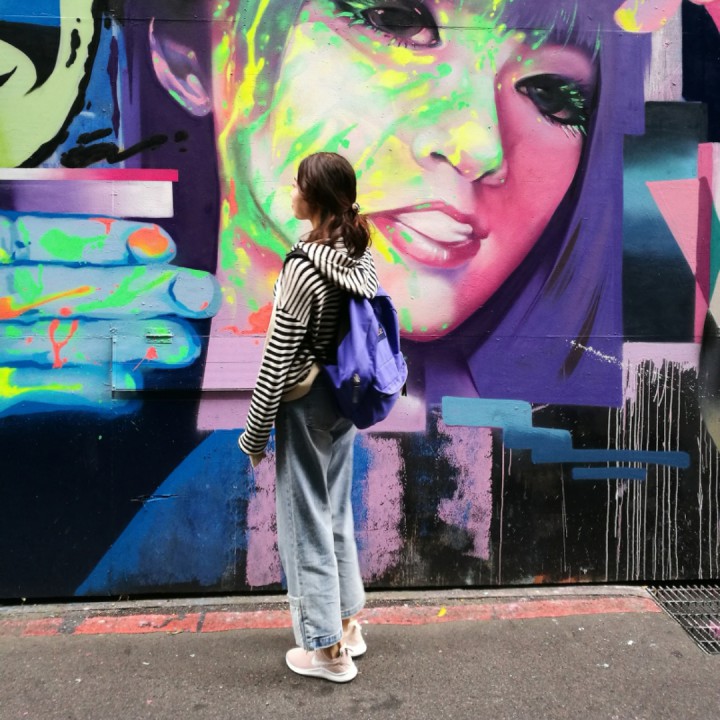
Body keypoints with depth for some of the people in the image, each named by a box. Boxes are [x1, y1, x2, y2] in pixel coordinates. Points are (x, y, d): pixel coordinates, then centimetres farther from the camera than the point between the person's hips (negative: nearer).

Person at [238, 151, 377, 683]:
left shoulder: (305, 267, -22)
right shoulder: (363, 256, 1)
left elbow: (277, 359, -19)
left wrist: (255, 432, -10)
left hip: (305, 404, -8)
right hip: (344, 398, 8)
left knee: (307, 519, 7)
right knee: (336, 510, 21)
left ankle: (327, 649, 22)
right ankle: (348, 622, 36)